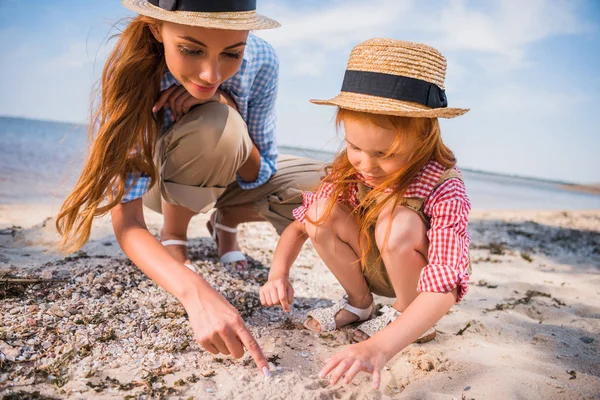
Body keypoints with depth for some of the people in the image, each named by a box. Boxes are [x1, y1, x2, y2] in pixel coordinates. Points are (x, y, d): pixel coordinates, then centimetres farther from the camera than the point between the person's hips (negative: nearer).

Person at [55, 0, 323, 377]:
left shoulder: (260, 60, -27)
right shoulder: (131, 73, -34)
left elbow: (259, 177, -20)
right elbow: (126, 222, -38)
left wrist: (227, 104, -37)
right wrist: (195, 290, -56)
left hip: (227, 179, 3)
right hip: (160, 180, -3)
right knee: (213, 125, -37)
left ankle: (226, 222, 6)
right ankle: (174, 236, -9)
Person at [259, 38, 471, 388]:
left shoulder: (444, 190, -34)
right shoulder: (351, 169, -18)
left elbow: (445, 287, -42)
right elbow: (302, 222, -10)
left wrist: (380, 347, -54)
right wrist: (279, 272, -29)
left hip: (419, 280, -4)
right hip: (371, 268, 4)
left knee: (397, 223, -35)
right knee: (322, 211, -21)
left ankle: (405, 315, -6)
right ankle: (359, 304, 2)